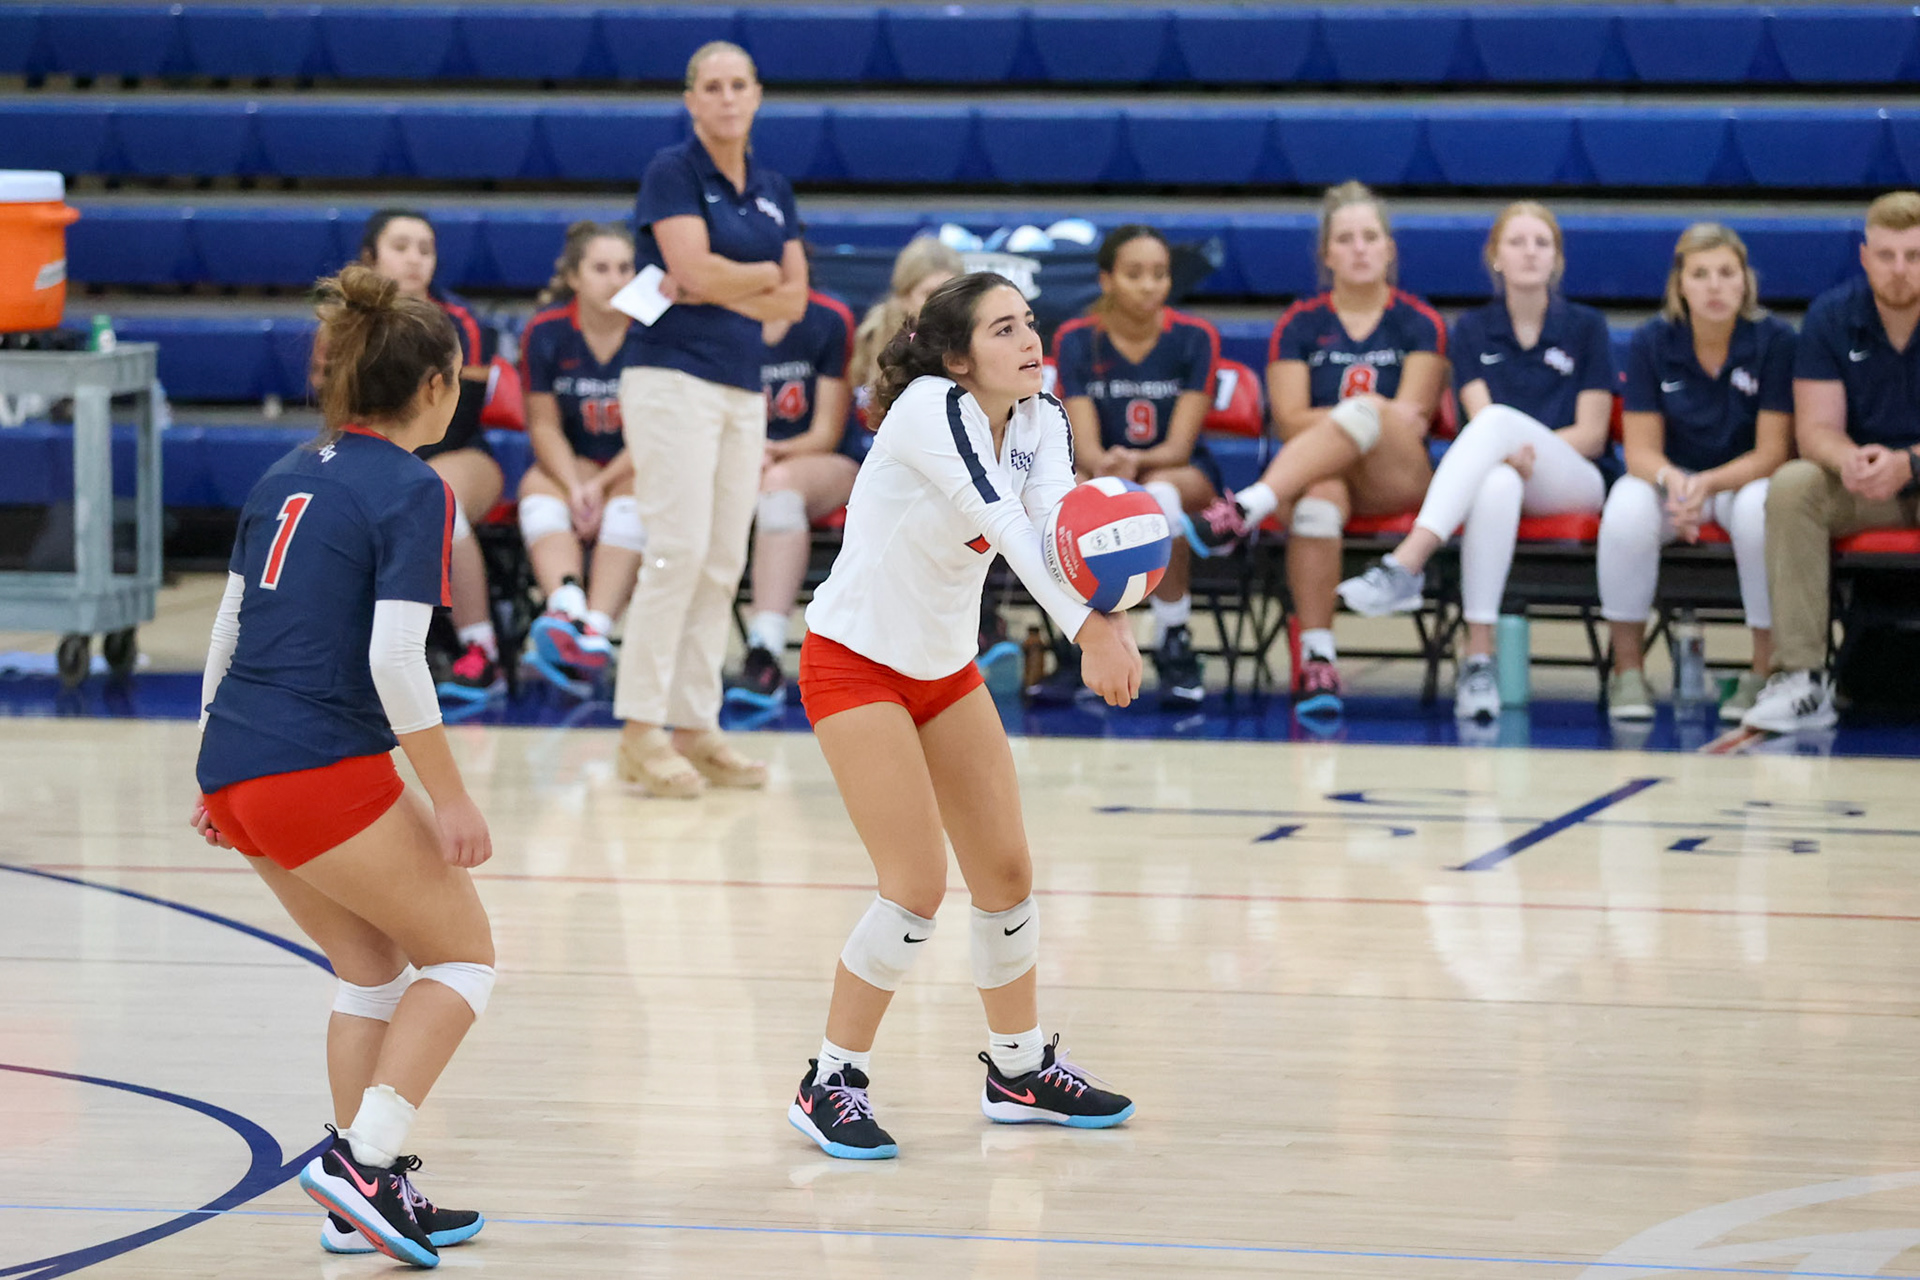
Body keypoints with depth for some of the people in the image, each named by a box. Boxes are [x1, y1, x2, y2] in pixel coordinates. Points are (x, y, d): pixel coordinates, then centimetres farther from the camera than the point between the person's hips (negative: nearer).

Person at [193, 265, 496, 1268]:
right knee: (462, 955, 6)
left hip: (238, 770, 8)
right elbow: (395, 660, -17)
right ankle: (362, 1159, -9)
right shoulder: (412, 493, -9)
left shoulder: (290, 475, 14)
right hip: (324, 771, -8)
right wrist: (451, 801, -13)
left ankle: (367, 1200, 16)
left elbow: (228, 630, 18)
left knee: (374, 969, 20)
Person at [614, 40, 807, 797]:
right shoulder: (673, 172, -3)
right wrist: (764, 275, 0)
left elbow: (794, 301, 8)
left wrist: (717, 289, -6)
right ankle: (641, 730, -11)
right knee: (678, 550, -13)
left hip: (743, 391, 7)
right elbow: (695, 267, -16)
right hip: (676, 383, -7)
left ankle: (696, 728, 6)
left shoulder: (772, 190, 15)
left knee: (722, 565, 4)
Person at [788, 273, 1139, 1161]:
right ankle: (828, 1086, -1)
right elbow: (1002, 521, -38)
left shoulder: (1040, 421, -3)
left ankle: (1020, 1069, 28)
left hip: (946, 667, 8)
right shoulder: (932, 407, -24)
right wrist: (1083, 628, -51)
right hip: (854, 661, -8)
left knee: (1006, 871, 9)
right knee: (918, 885, -14)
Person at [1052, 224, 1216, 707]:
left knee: (1159, 491, -39)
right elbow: (1086, 445, -11)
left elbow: (1180, 445, -12)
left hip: (1181, 472, -1)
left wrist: (1138, 461, -35)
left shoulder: (1194, 337, -7)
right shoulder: (1076, 340, -5)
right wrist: (1107, 467, -37)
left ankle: (1175, 644, -23)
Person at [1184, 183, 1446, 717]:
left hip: (1395, 479, -1)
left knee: (1362, 415, -36)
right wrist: (1382, 412, -12)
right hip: (1315, 470, 1)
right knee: (1316, 503, -39)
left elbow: (1409, 418, 0)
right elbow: (1290, 422, 1)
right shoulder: (1299, 326, 12)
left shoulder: (1419, 323, 10)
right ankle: (1316, 660, -47)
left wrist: (1359, 417, -16)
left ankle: (1244, 510, -51)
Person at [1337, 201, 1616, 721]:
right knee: (1497, 484, -41)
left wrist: (1525, 448, -14)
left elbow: (1591, 436, 2)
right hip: (1491, 471, 1)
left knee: (1499, 421, -35)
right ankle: (1479, 659, -50)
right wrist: (1512, 454, -24)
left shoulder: (1586, 327, 10)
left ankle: (1407, 563, -53)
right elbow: (1481, 424, -1)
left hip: (1571, 483, -1)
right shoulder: (1473, 330, 14)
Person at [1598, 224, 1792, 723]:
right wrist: (1672, 480, -33)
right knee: (1626, 510, -33)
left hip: (1744, 477, -1)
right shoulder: (1651, 341, -8)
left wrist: (1707, 484, -32)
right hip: (1670, 476, 1)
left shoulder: (1774, 340, -13)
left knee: (1760, 511, -37)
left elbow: (1770, 453, -13)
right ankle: (1627, 671, -18)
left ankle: (1766, 669, -20)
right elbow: (1642, 450, -8)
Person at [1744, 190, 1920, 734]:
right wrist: (1852, 461, -30)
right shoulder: (1831, 317, -2)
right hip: (1859, 486, 3)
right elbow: (1815, 430, -6)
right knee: (1792, 485, -28)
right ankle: (1799, 679, -35)